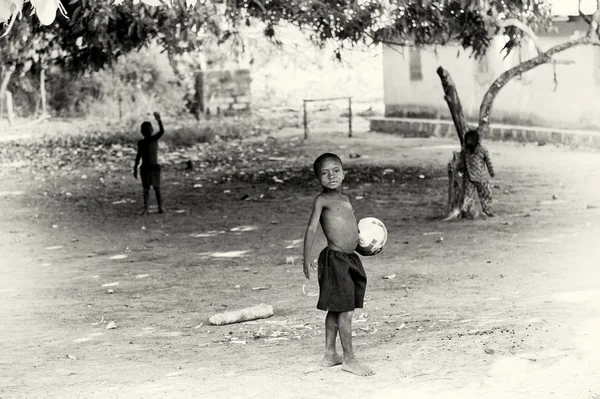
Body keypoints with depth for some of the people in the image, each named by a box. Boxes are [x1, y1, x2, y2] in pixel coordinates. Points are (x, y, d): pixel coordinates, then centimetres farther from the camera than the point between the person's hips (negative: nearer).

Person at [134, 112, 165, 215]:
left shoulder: (154, 139, -1)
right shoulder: (141, 143, 6)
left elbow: (162, 131, -18)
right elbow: (138, 156, 12)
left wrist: (159, 120, -32)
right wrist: (135, 168, 10)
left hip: (154, 167, -2)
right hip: (145, 168, 2)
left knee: (157, 187, 1)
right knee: (146, 188, 3)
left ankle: (160, 207, 6)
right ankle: (145, 208, 4)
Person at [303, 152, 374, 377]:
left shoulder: (344, 199, 15)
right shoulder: (322, 200, -9)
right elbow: (311, 228, -13)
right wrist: (306, 259, -17)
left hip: (349, 258, 8)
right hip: (335, 259, -8)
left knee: (336, 310, 15)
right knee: (345, 310, -5)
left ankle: (330, 355, 24)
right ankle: (349, 359, 0)